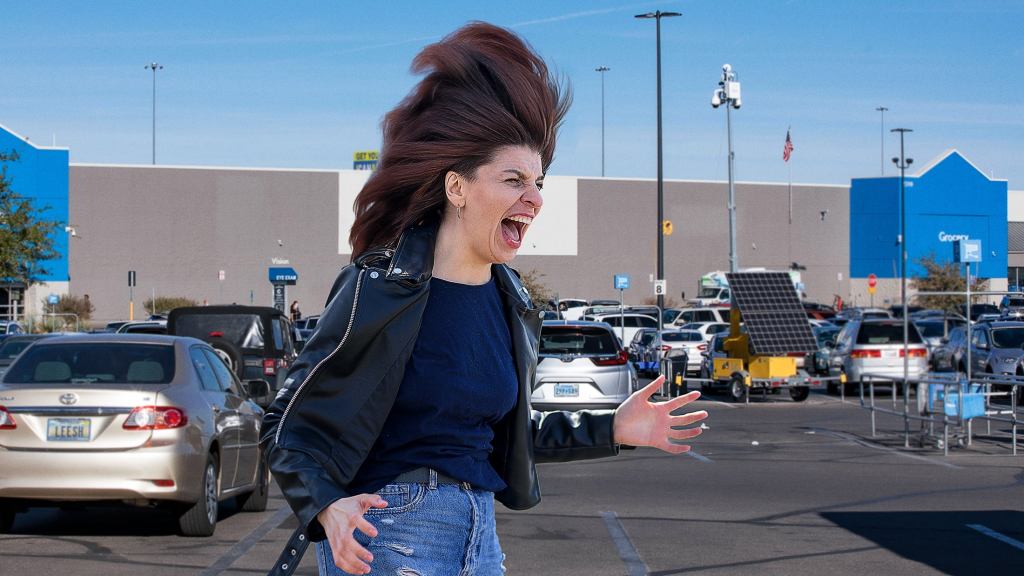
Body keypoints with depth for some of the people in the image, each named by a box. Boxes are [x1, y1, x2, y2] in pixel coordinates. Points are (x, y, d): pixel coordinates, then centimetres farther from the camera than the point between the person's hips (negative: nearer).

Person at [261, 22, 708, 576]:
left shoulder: (510, 302, 6)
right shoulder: (381, 288, -14)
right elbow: (288, 423, -10)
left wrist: (610, 429, 12)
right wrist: (327, 506, -26)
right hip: (387, 531, -7)